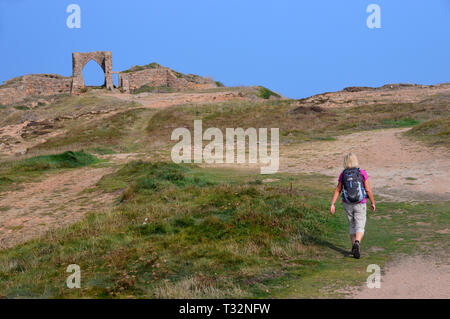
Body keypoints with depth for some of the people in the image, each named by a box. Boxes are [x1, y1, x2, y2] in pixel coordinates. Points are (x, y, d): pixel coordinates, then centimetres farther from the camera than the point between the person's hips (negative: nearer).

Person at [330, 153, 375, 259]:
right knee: (360, 228, -1)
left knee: (352, 225, 22)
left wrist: (332, 204, 1)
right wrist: (373, 203, 5)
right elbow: (368, 190, -7)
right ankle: (357, 243, -29)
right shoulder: (362, 173, -11)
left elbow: (337, 190, -2)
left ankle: (354, 247, 27)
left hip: (347, 204, 3)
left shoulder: (343, 174, -4)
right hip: (359, 205, -3)